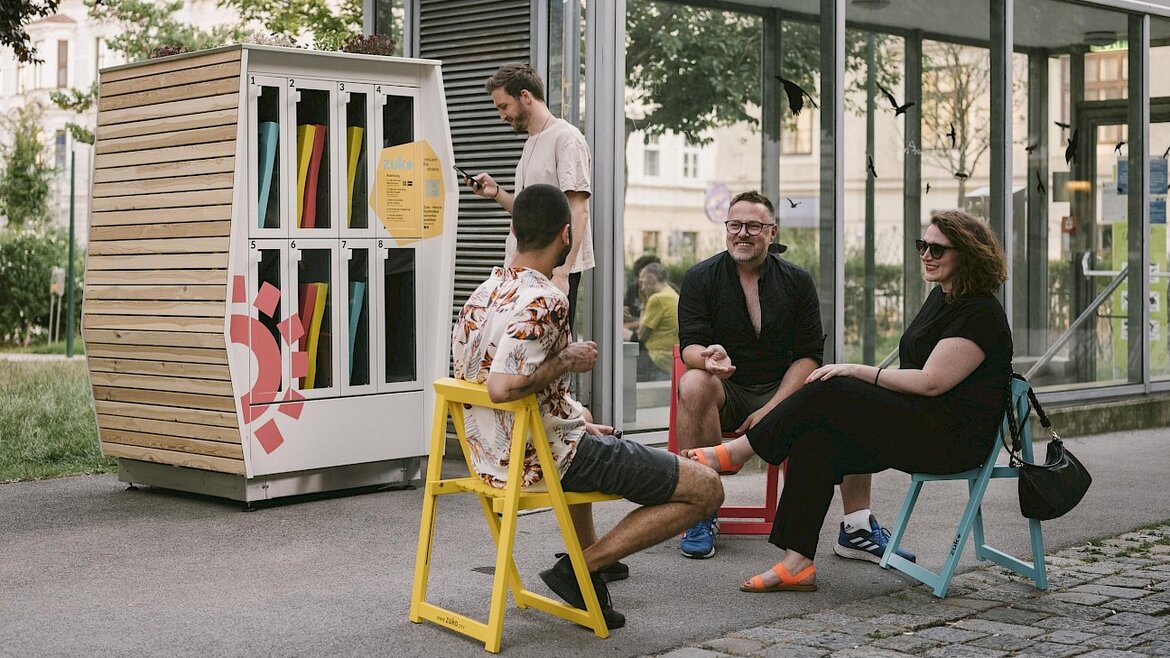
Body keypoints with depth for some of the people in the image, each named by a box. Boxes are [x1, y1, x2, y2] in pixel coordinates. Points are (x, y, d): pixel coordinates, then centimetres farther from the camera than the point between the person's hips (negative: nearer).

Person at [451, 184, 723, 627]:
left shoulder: (481, 295, 7)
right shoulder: (543, 300, -21)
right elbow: (501, 387, -33)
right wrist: (567, 361, -17)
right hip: (548, 459, -9)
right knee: (706, 490, -6)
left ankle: (589, 552, 41)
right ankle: (582, 569, -5)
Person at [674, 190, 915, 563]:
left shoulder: (797, 282, 5)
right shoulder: (701, 278, 0)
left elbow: (809, 354, -1)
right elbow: (689, 346, -9)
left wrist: (773, 408, -15)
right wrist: (709, 357, -36)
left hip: (783, 392, 2)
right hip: (727, 393, -2)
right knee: (694, 384, -36)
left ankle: (857, 529, -18)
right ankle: (701, 515, -28)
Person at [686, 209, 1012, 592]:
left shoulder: (980, 313, -12)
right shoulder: (941, 298, 18)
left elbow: (932, 382, -19)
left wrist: (857, 372, -16)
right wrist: (859, 376, 2)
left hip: (953, 438, -9)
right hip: (916, 424, 9)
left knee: (829, 393, -22)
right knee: (815, 439, -14)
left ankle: (736, 452, -7)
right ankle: (797, 564, -17)